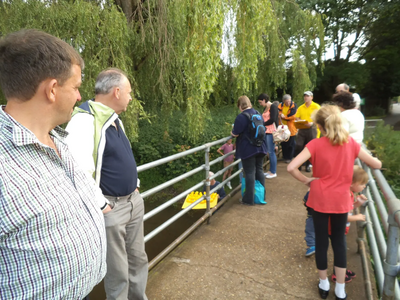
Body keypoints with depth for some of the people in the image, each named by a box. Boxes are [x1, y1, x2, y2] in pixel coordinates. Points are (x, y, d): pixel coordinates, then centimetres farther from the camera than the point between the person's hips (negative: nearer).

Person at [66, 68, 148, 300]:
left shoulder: (115, 119, 10)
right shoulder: (85, 119, -21)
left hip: (134, 201, 9)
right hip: (110, 208, -9)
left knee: (138, 259, 22)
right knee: (118, 272, 10)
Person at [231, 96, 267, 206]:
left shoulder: (241, 117, -16)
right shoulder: (257, 113, 8)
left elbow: (235, 134, -16)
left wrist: (232, 133, 6)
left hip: (248, 149, -7)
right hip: (260, 148, 7)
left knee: (250, 173, -1)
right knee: (259, 170, 17)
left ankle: (249, 199, 7)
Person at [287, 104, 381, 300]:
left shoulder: (315, 144, -14)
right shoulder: (350, 142, -5)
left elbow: (291, 168, -25)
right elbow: (377, 165, 3)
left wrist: (306, 180, -8)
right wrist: (365, 158, 22)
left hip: (320, 199, -2)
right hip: (341, 200, 2)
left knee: (321, 240, 15)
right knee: (339, 240, 19)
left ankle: (324, 284, 33)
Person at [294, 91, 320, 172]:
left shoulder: (316, 106, 1)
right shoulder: (301, 107, 14)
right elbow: (297, 117, 12)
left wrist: (312, 123, -20)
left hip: (311, 129, -3)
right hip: (302, 129, 3)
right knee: (298, 146, -4)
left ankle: (308, 165, 13)